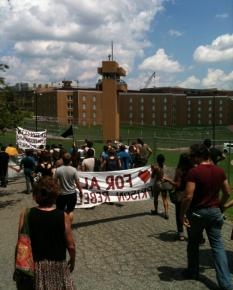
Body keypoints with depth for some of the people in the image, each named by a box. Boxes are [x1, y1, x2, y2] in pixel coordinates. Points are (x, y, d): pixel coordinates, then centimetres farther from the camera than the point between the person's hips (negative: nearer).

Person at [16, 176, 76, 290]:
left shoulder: (26, 215, -16)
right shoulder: (63, 216, -18)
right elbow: (71, 245, -11)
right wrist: (72, 259, 8)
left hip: (34, 264, 1)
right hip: (57, 264, -1)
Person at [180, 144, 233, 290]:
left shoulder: (194, 171, -17)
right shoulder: (220, 170, 1)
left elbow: (188, 196, -21)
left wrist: (182, 213, -10)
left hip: (197, 212, -4)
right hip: (215, 212, 4)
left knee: (193, 243, 17)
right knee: (218, 245, 7)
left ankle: (193, 272, 33)